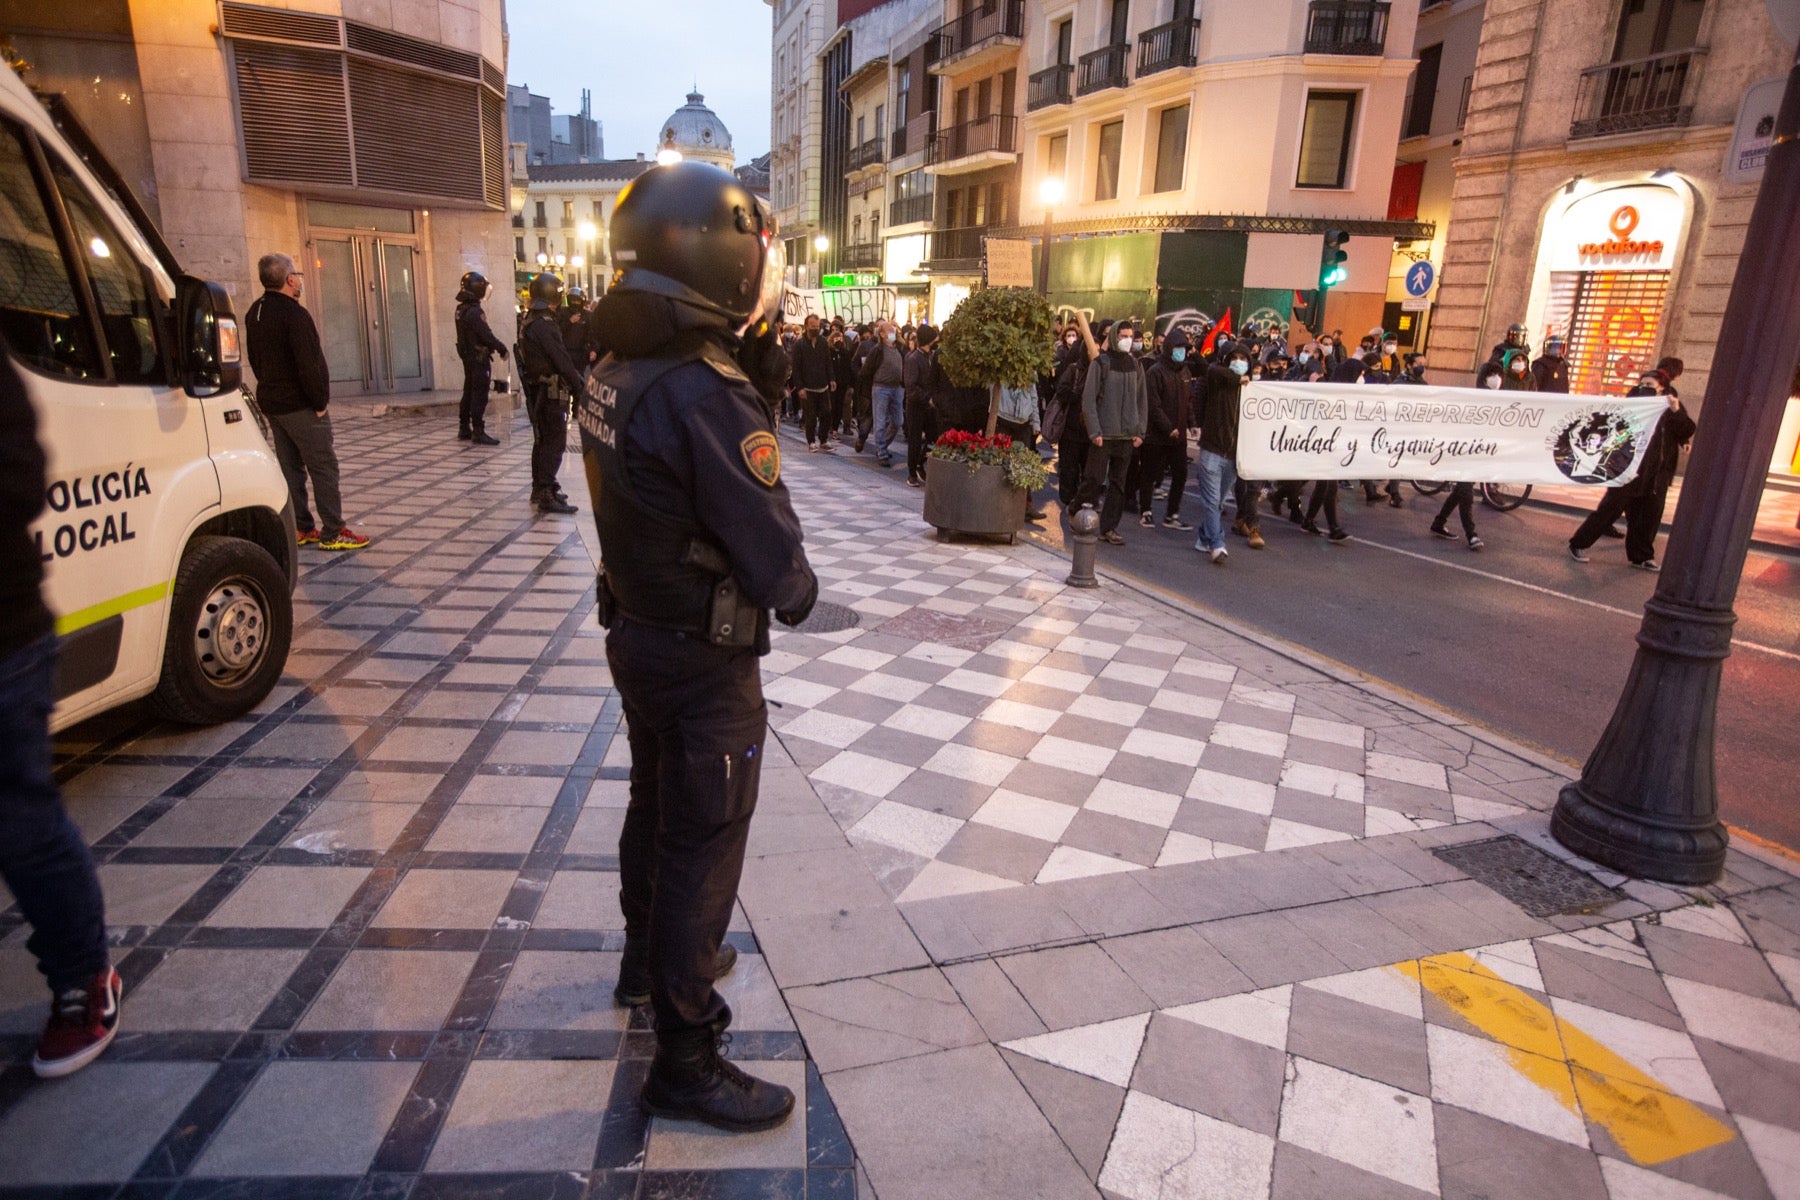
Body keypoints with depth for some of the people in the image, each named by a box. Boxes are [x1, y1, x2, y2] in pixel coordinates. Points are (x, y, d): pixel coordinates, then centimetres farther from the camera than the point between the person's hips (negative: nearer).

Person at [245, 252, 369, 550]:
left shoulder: (254, 313, 12)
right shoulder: (294, 315, -18)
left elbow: (255, 359, 19)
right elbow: (310, 365, -23)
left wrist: (271, 389, 20)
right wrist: (320, 402, -14)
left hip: (270, 401, 9)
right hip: (299, 405, -9)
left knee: (291, 467, 13)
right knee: (323, 467, -5)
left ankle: (300, 528, 18)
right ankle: (332, 533, -4)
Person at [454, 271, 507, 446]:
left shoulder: (461, 309, 10)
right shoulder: (474, 311, -20)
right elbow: (486, 335, -21)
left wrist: (496, 346, 13)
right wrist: (502, 348, -8)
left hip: (468, 356, 10)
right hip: (479, 358, -10)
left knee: (469, 392, 15)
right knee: (480, 395, -6)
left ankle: (464, 429, 22)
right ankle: (478, 432, -5)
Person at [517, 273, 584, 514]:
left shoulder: (529, 322, 12)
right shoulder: (545, 325, -19)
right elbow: (562, 361, -19)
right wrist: (580, 385, -9)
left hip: (536, 389, 10)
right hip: (552, 391, -10)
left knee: (542, 440, 18)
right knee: (555, 443, -8)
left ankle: (539, 487, 27)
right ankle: (547, 495, -9)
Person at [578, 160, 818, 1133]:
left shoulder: (615, 372, 1)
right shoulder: (708, 395, -27)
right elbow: (774, 558, -27)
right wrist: (799, 592, -6)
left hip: (636, 633, 9)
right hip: (703, 661, -9)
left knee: (656, 806, 26)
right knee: (703, 850, 5)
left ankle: (649, 960, 50)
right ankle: (685, 1062, 22)